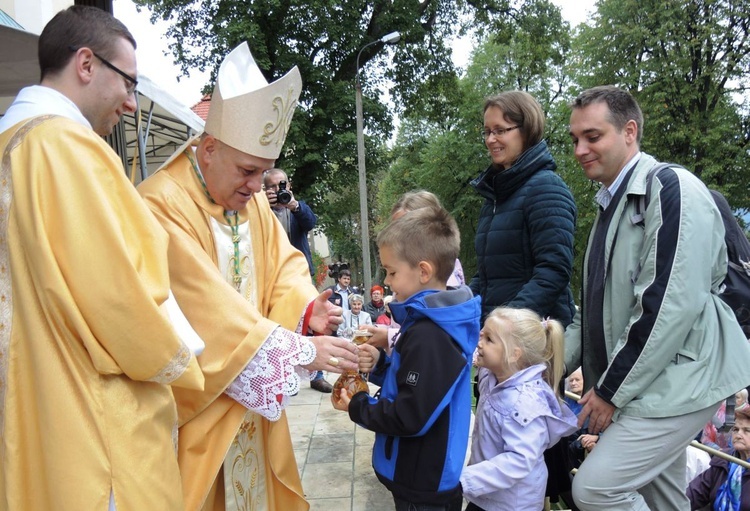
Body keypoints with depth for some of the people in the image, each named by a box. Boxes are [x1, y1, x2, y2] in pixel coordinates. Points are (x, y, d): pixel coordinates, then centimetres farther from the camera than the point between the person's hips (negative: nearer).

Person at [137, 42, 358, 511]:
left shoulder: (251, 198, 3)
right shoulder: (163, 206, -23)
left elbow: (281, 259, 5)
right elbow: (209, 309, -28)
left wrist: (306, 307, -16)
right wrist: (300, 350, -26)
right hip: (193, 402, -7)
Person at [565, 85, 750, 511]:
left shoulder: (672, 190, -15)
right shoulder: (612, 202, 14)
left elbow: (670, 306, -23)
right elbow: (600, 304, 16)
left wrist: (612, 390, -18)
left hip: (675, 382, -9)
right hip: (648, 383, 9)